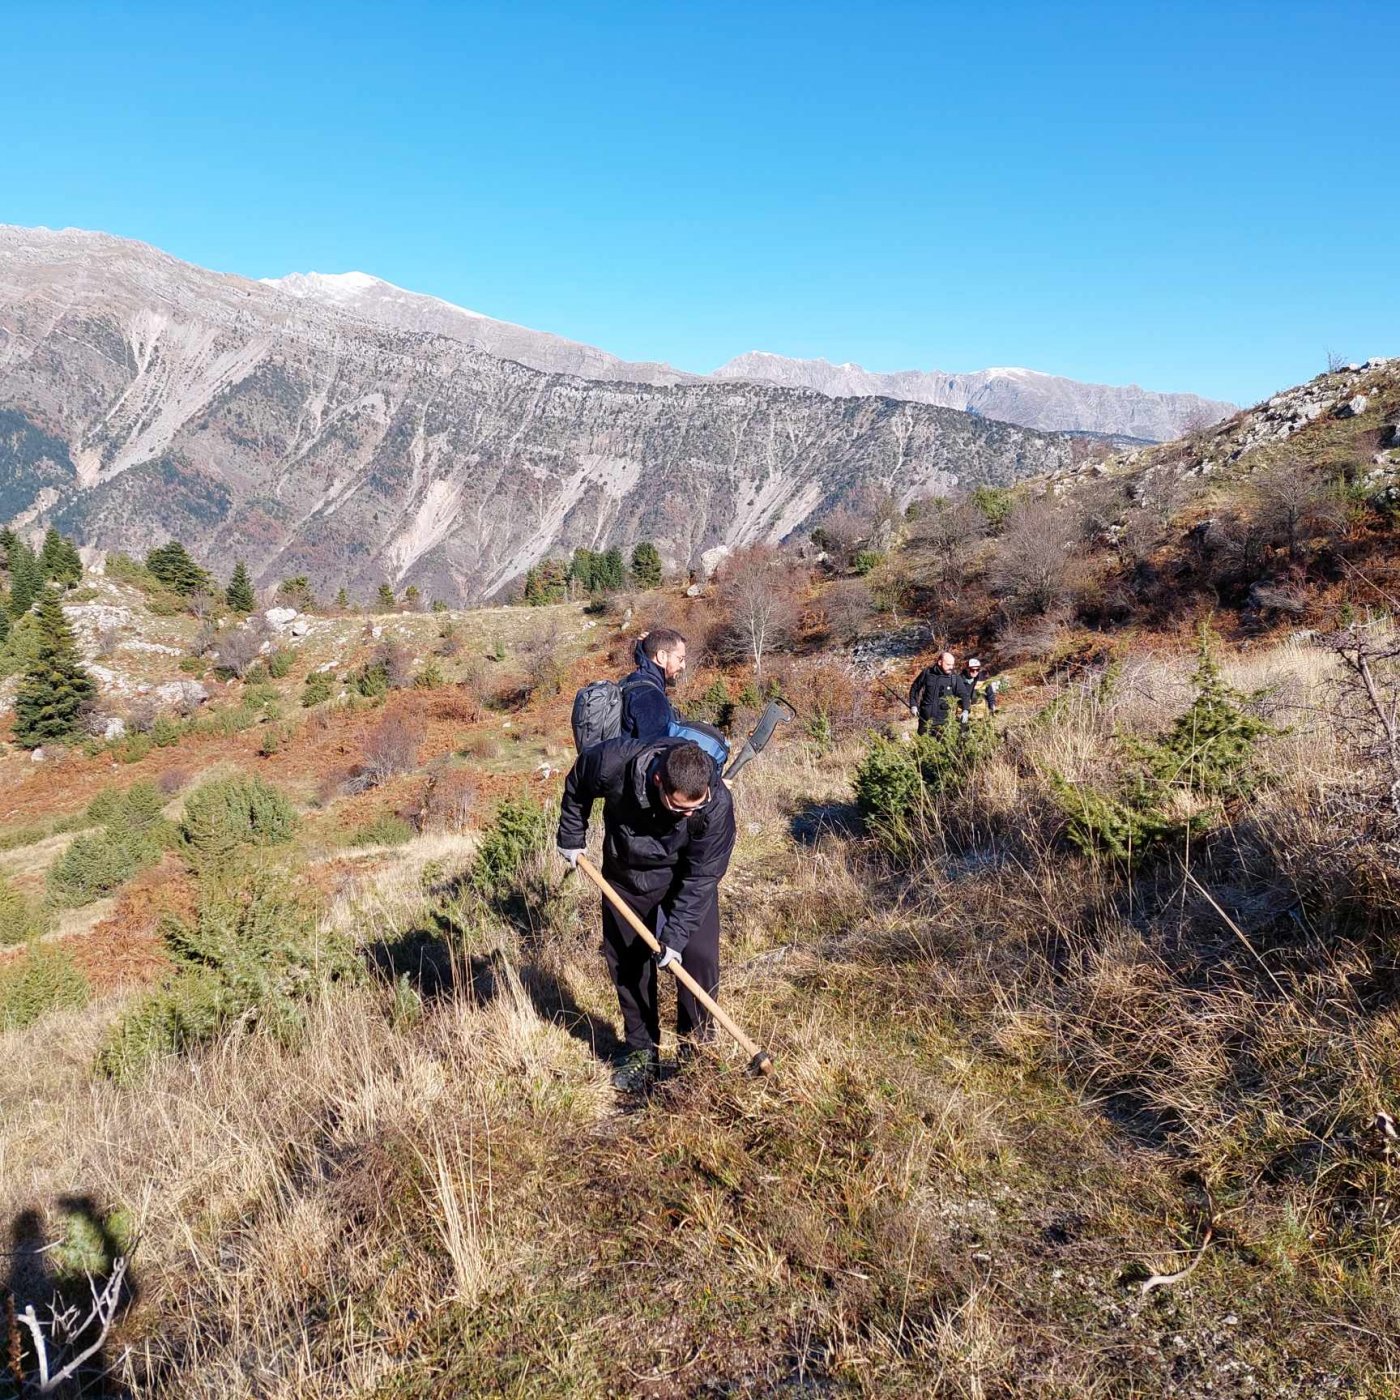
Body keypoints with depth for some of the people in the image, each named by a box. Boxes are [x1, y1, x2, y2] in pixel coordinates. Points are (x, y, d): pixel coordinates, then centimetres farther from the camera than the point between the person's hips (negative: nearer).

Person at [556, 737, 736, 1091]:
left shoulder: (717, 803, -36)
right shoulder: (613, 764, -36)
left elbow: (702, 876, -27)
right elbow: (577, 784, -10)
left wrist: (675, 935, -28)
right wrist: (571, 838, -2)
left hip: (685, 879, -1)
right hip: (624, 877, 2)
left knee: (699, 957, -10)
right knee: (627, 963, 6)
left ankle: (696, 1048, 9)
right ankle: (642, 1052, 21)